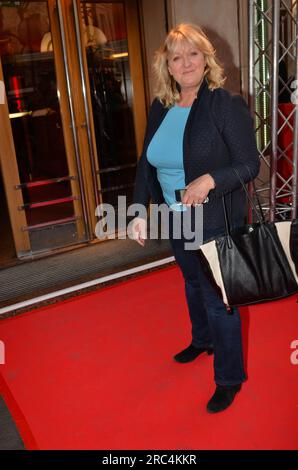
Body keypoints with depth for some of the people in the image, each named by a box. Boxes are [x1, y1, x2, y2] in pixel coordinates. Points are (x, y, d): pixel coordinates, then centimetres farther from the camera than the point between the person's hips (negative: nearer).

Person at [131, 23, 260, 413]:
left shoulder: (226, 105, -15)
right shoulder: (160, 109, 3)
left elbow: (250, 164, -16)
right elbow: (147, 164, 7)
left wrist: (210, 180, -34)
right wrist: (139, 211, 1)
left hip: (217, 223, -6)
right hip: (177, 220, 6)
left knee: (218, 300, 3)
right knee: (193, 285, 25)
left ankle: (230, 378, 25)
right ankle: (203, 340, 52)